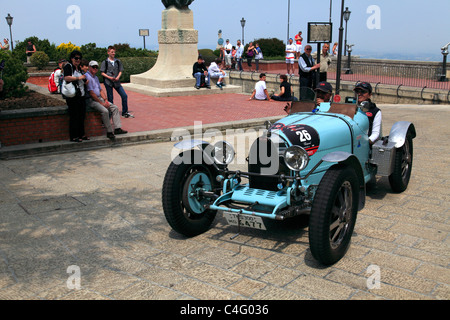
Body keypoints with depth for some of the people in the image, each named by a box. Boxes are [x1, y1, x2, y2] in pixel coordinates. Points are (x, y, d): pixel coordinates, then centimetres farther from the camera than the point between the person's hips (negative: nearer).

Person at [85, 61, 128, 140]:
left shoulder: (96, 77, 20)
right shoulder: (87, 77, -11)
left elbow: (100, 90, 21)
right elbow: (91, 93, -17)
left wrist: (105, 100, 3)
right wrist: (101, 103, -15)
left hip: (100, 98, 10)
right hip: (92, 100, -9)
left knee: (115, 107, -2)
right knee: (105, 111, -29)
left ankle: (117, 128, -7)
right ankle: (109, 132, -21)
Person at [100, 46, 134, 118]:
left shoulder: (118, 61, 9)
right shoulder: (105, 62, 0)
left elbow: (120, 71, 10)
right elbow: (102, 73, 0)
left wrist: (118, 77, -9)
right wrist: (110, 77, -15)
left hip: (117, 82, 3)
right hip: (108, 82, -3)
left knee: (124, 96, -3)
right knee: (110, 98, 2)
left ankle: (125, 112, 8)